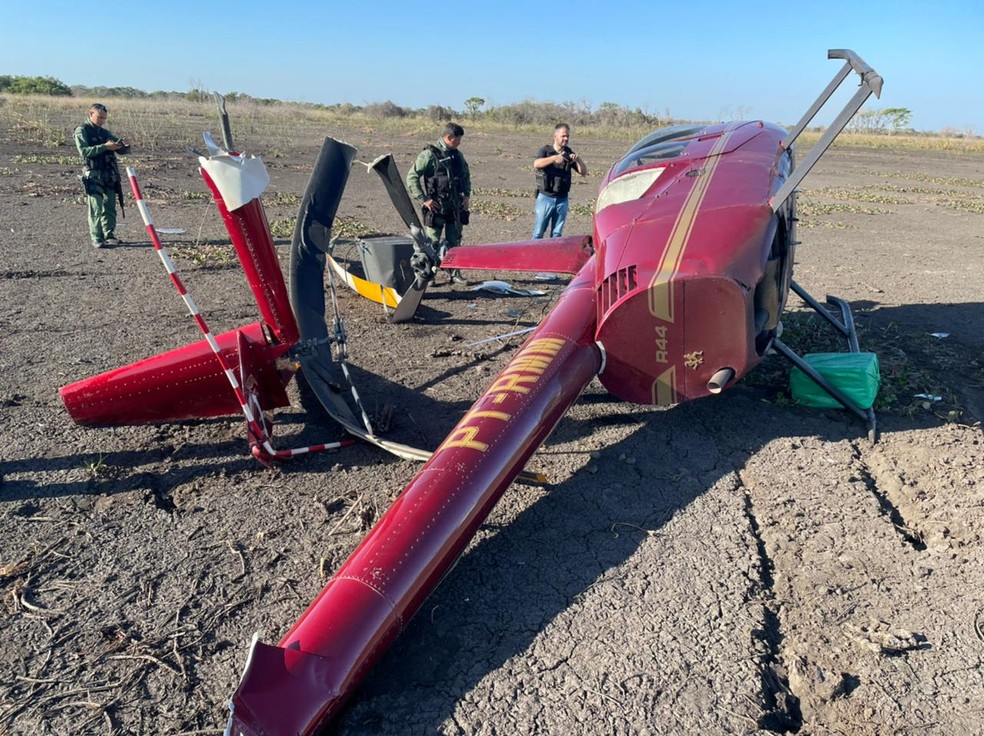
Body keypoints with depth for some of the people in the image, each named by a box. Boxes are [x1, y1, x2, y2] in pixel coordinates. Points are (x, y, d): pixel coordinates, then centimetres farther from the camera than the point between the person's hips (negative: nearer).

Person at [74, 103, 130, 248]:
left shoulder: (105, 132, 17)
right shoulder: (82, 131, 0)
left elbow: (122, 150, 17)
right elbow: (84, 151, -14)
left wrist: (124, 145, -7)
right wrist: (105, 146, -22)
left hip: (110, 175, 6)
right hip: (93, 175, -6)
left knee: (110, 207, 8)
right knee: (96, 207, -8)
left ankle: (109, 235, 16)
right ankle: (96, 238, -5)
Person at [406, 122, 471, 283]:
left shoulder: (458, 155, 11)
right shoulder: (430, 154, -10)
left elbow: (466, 176, 27)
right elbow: (412, 177, -11)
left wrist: (467, 195, 13)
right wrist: (423, 200, -14)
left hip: (455, 206, 6)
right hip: (435, 207, -6)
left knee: (454, 241, 10)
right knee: (432, 243, -1)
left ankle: (455, 273, 20)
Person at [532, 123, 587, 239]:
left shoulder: (569, 153, 9)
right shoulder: (545, 150, -1)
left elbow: (584, 172, 4)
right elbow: (536, 164, -22)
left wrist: (578, 159, -15)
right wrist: (554, 158, -35)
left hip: (562, 200, 4)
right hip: (545, 197, -4)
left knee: (557, 234, 8)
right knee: (538, 232, -1)